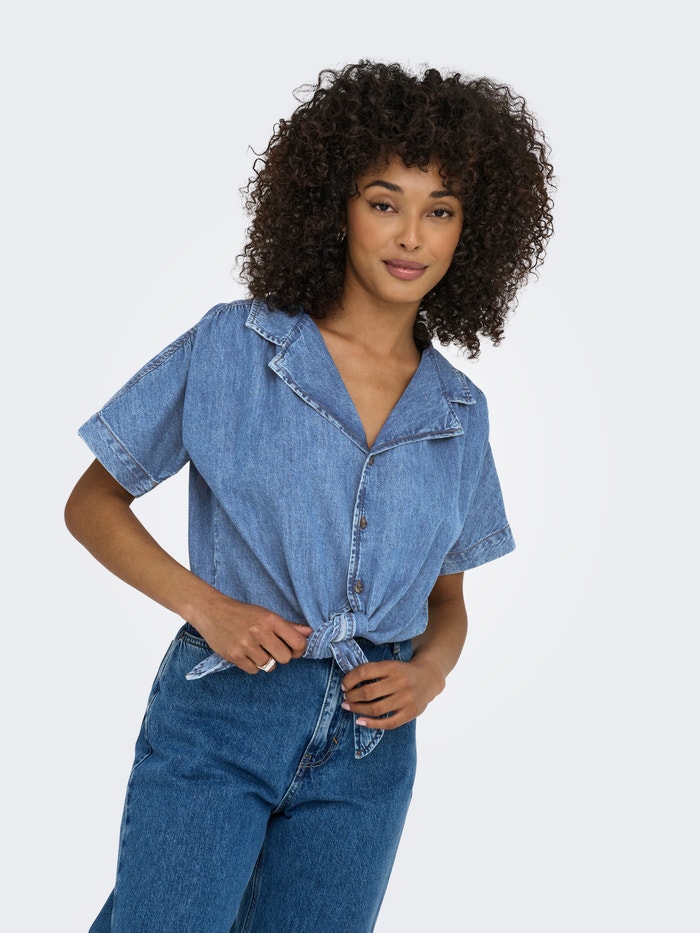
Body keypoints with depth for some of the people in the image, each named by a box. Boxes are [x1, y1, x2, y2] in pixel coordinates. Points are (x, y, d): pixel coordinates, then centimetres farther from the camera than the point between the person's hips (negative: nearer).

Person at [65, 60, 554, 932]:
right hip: (221, 709, -3)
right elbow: (91, 503, 2)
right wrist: (206, 605, -11)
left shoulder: (459, 411, 7)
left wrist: (429, 671, -5)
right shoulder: (233, 346, -3)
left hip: (368, 742, 4)